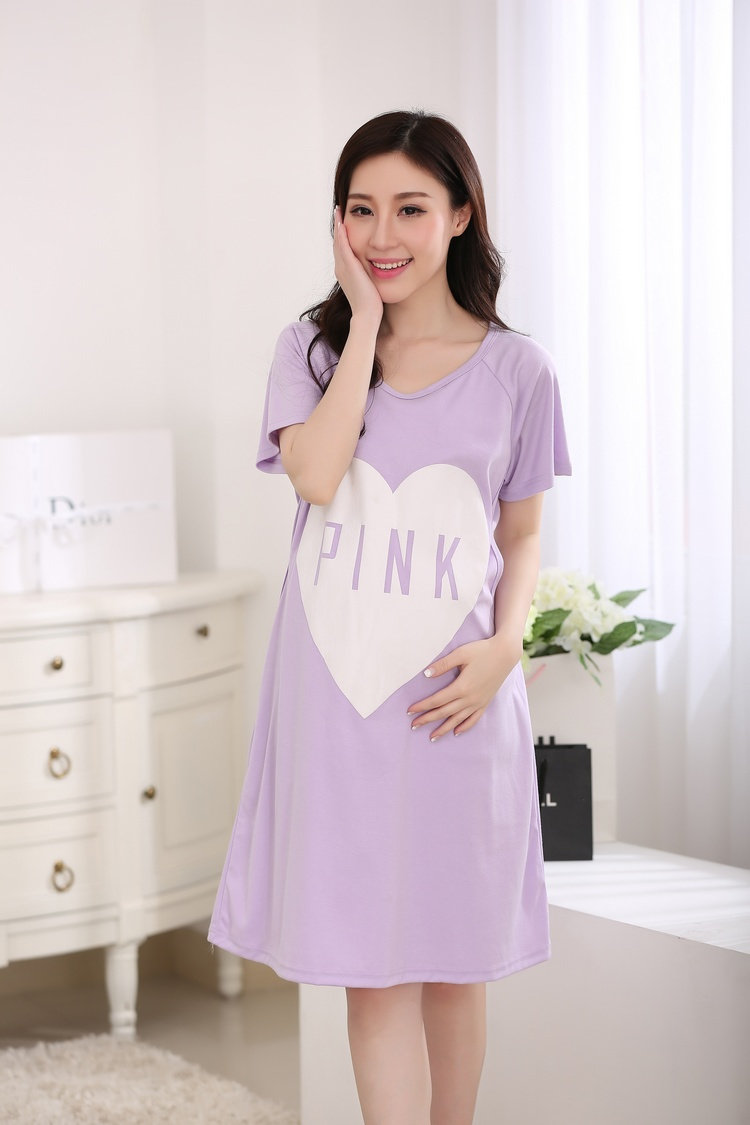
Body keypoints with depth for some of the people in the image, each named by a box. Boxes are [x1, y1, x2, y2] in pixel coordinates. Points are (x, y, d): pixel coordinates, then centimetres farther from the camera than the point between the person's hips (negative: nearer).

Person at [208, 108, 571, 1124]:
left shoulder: (515, 370, 3)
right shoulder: (312, 346, 4)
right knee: (371, 966, 0)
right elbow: (317, 477, -15)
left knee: (452, 961, 11)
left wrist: (505, 645, -7)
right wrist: (368, 320, -9)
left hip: (453, 698, 0)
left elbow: (522, 534, 11)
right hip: (336, 691, 0)